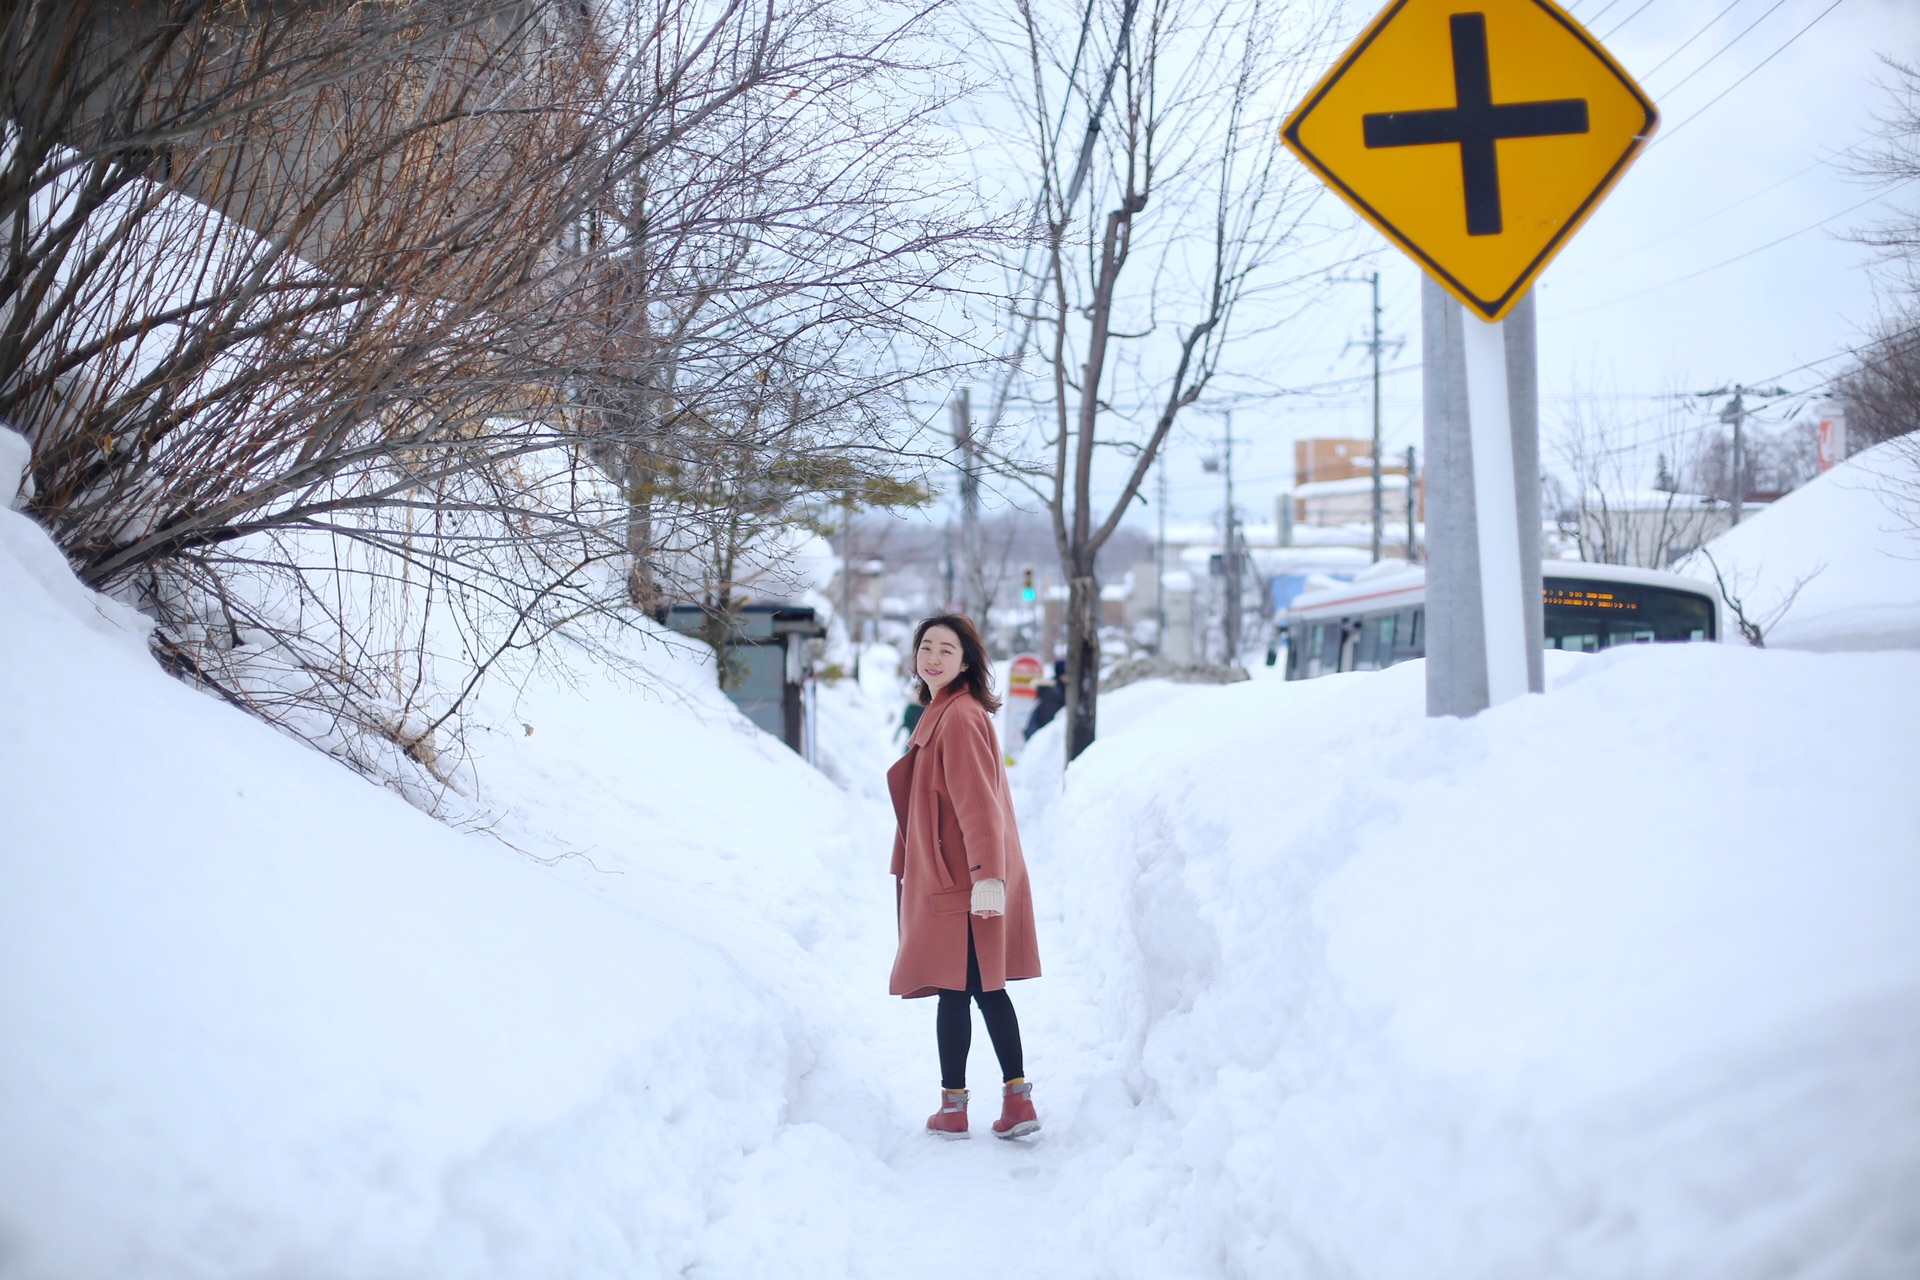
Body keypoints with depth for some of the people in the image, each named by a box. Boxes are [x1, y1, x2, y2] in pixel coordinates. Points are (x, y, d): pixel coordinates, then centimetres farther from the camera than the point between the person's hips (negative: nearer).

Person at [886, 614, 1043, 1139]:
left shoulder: (959, 717, -15)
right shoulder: (943, 713, 17)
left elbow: (978, 802, -23)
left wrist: (986, 875, -29)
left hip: (959, 881, -10)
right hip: (958, 876, 10)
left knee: (955, 991, -2)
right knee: (987, 989, 11)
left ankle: (953, 1108, 7)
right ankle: (1017, 1100, 13)